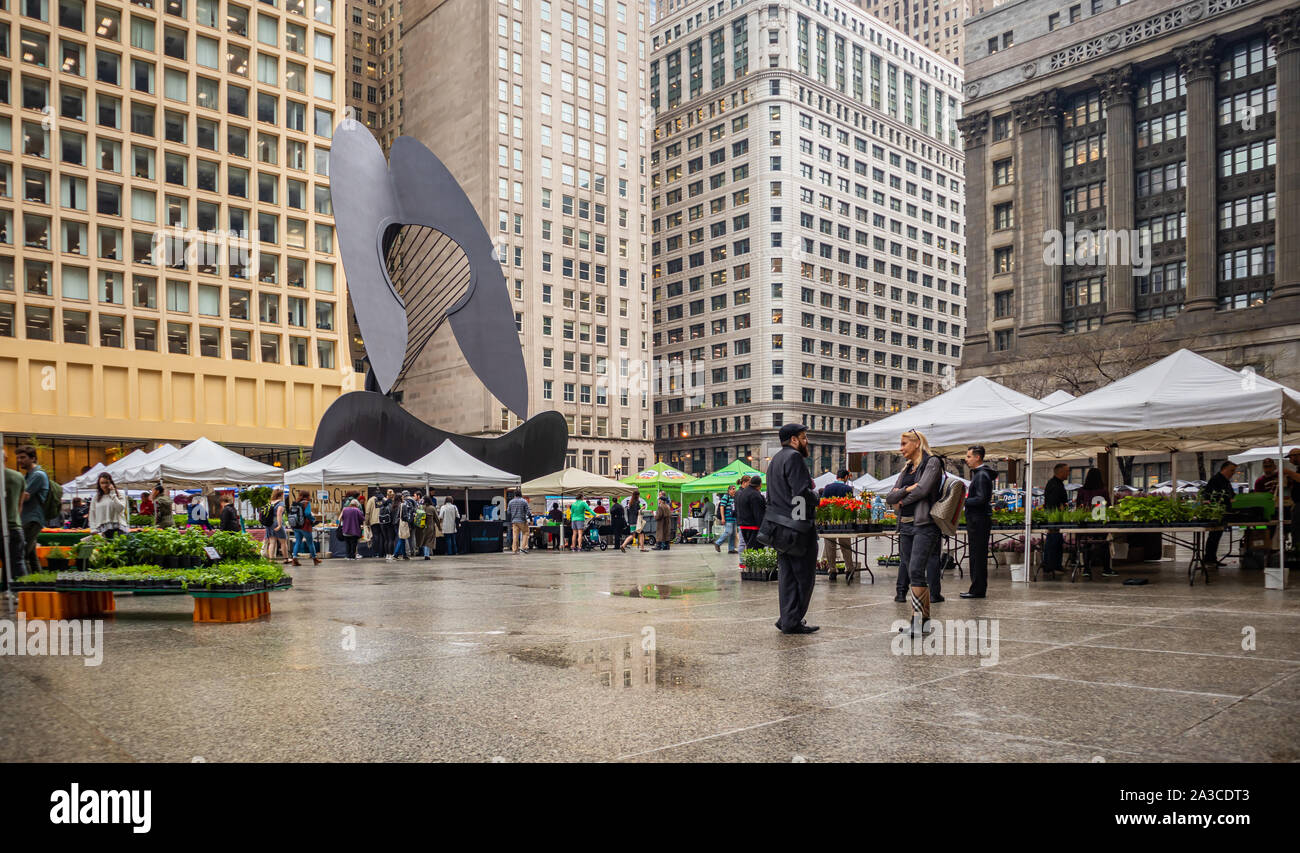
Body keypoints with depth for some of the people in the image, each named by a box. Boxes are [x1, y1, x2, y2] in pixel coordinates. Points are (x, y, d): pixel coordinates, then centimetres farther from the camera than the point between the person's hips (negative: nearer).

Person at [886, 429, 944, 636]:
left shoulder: (932, 462, -1)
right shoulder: (906, 469, 21)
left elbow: (922, 490, -15)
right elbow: (890, 498, 11)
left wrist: (902, 500, 1)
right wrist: (906, 489, -7)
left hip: (924, 525, -8)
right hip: (905, 526, 8)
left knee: (916, 571, -16)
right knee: (913, 573, 6)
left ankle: (918, 620, -14)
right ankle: (923, 621, 11)